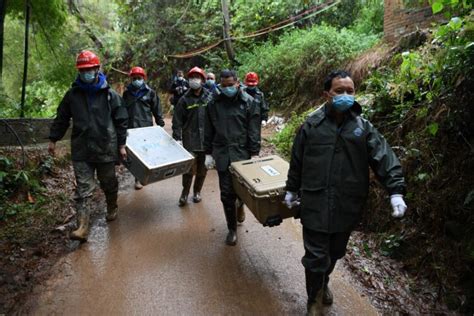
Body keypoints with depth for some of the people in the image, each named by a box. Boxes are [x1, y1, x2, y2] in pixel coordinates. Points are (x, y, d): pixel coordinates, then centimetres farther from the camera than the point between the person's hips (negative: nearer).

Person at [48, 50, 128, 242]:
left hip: (106, 149, -1)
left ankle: (112, 208, 41)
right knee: (83, 188, -3)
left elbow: (121, 121, 1)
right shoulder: (72, 94, 4)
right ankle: (82, 226, -2)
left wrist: (121, 144, 0)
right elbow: (61, 118, 13)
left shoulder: (110, 95, -2)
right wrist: (53, 139, 12)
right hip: (81, 151, 1)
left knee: (109, 183, 15)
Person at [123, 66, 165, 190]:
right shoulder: (127, 93, 10)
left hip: (146, 127, -2)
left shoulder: (150, 92, 3)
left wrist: (161, 124, 0)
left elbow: (157, 109, 3)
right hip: (131, 128, 2)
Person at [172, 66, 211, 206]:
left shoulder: (209, 97, 1)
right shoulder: (185, 99, 1)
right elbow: (177, 120, 0)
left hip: (206, 139, 1)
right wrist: (177, 138, -6)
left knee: (202, 169, 11)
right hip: (190, 139, -1)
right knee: (189, 168, -2)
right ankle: (185, 193, 15)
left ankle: (197, 191, 29)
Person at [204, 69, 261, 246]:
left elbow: (254, 130, -3)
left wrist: (254, 153, -7)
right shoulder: (214, 103, 4)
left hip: (242, 153, -1)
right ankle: (232, 229, 18)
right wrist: (208, 153, 7)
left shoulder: (248, 102, -1)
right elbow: (208, 130, 9)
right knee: (226, 194, 3)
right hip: (222, 155, 1)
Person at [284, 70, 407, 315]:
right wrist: (291, 189, 11)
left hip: (347, 206, 2)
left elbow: (385, 158, -6)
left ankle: (323, 283, 51)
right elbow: (296, 161, 6)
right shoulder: (311, 125, -2)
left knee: (335, 253, 21)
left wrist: (396, 191, -17)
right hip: (315, 205, -2)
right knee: (316, 256, 5)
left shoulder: (363, 127, 1)